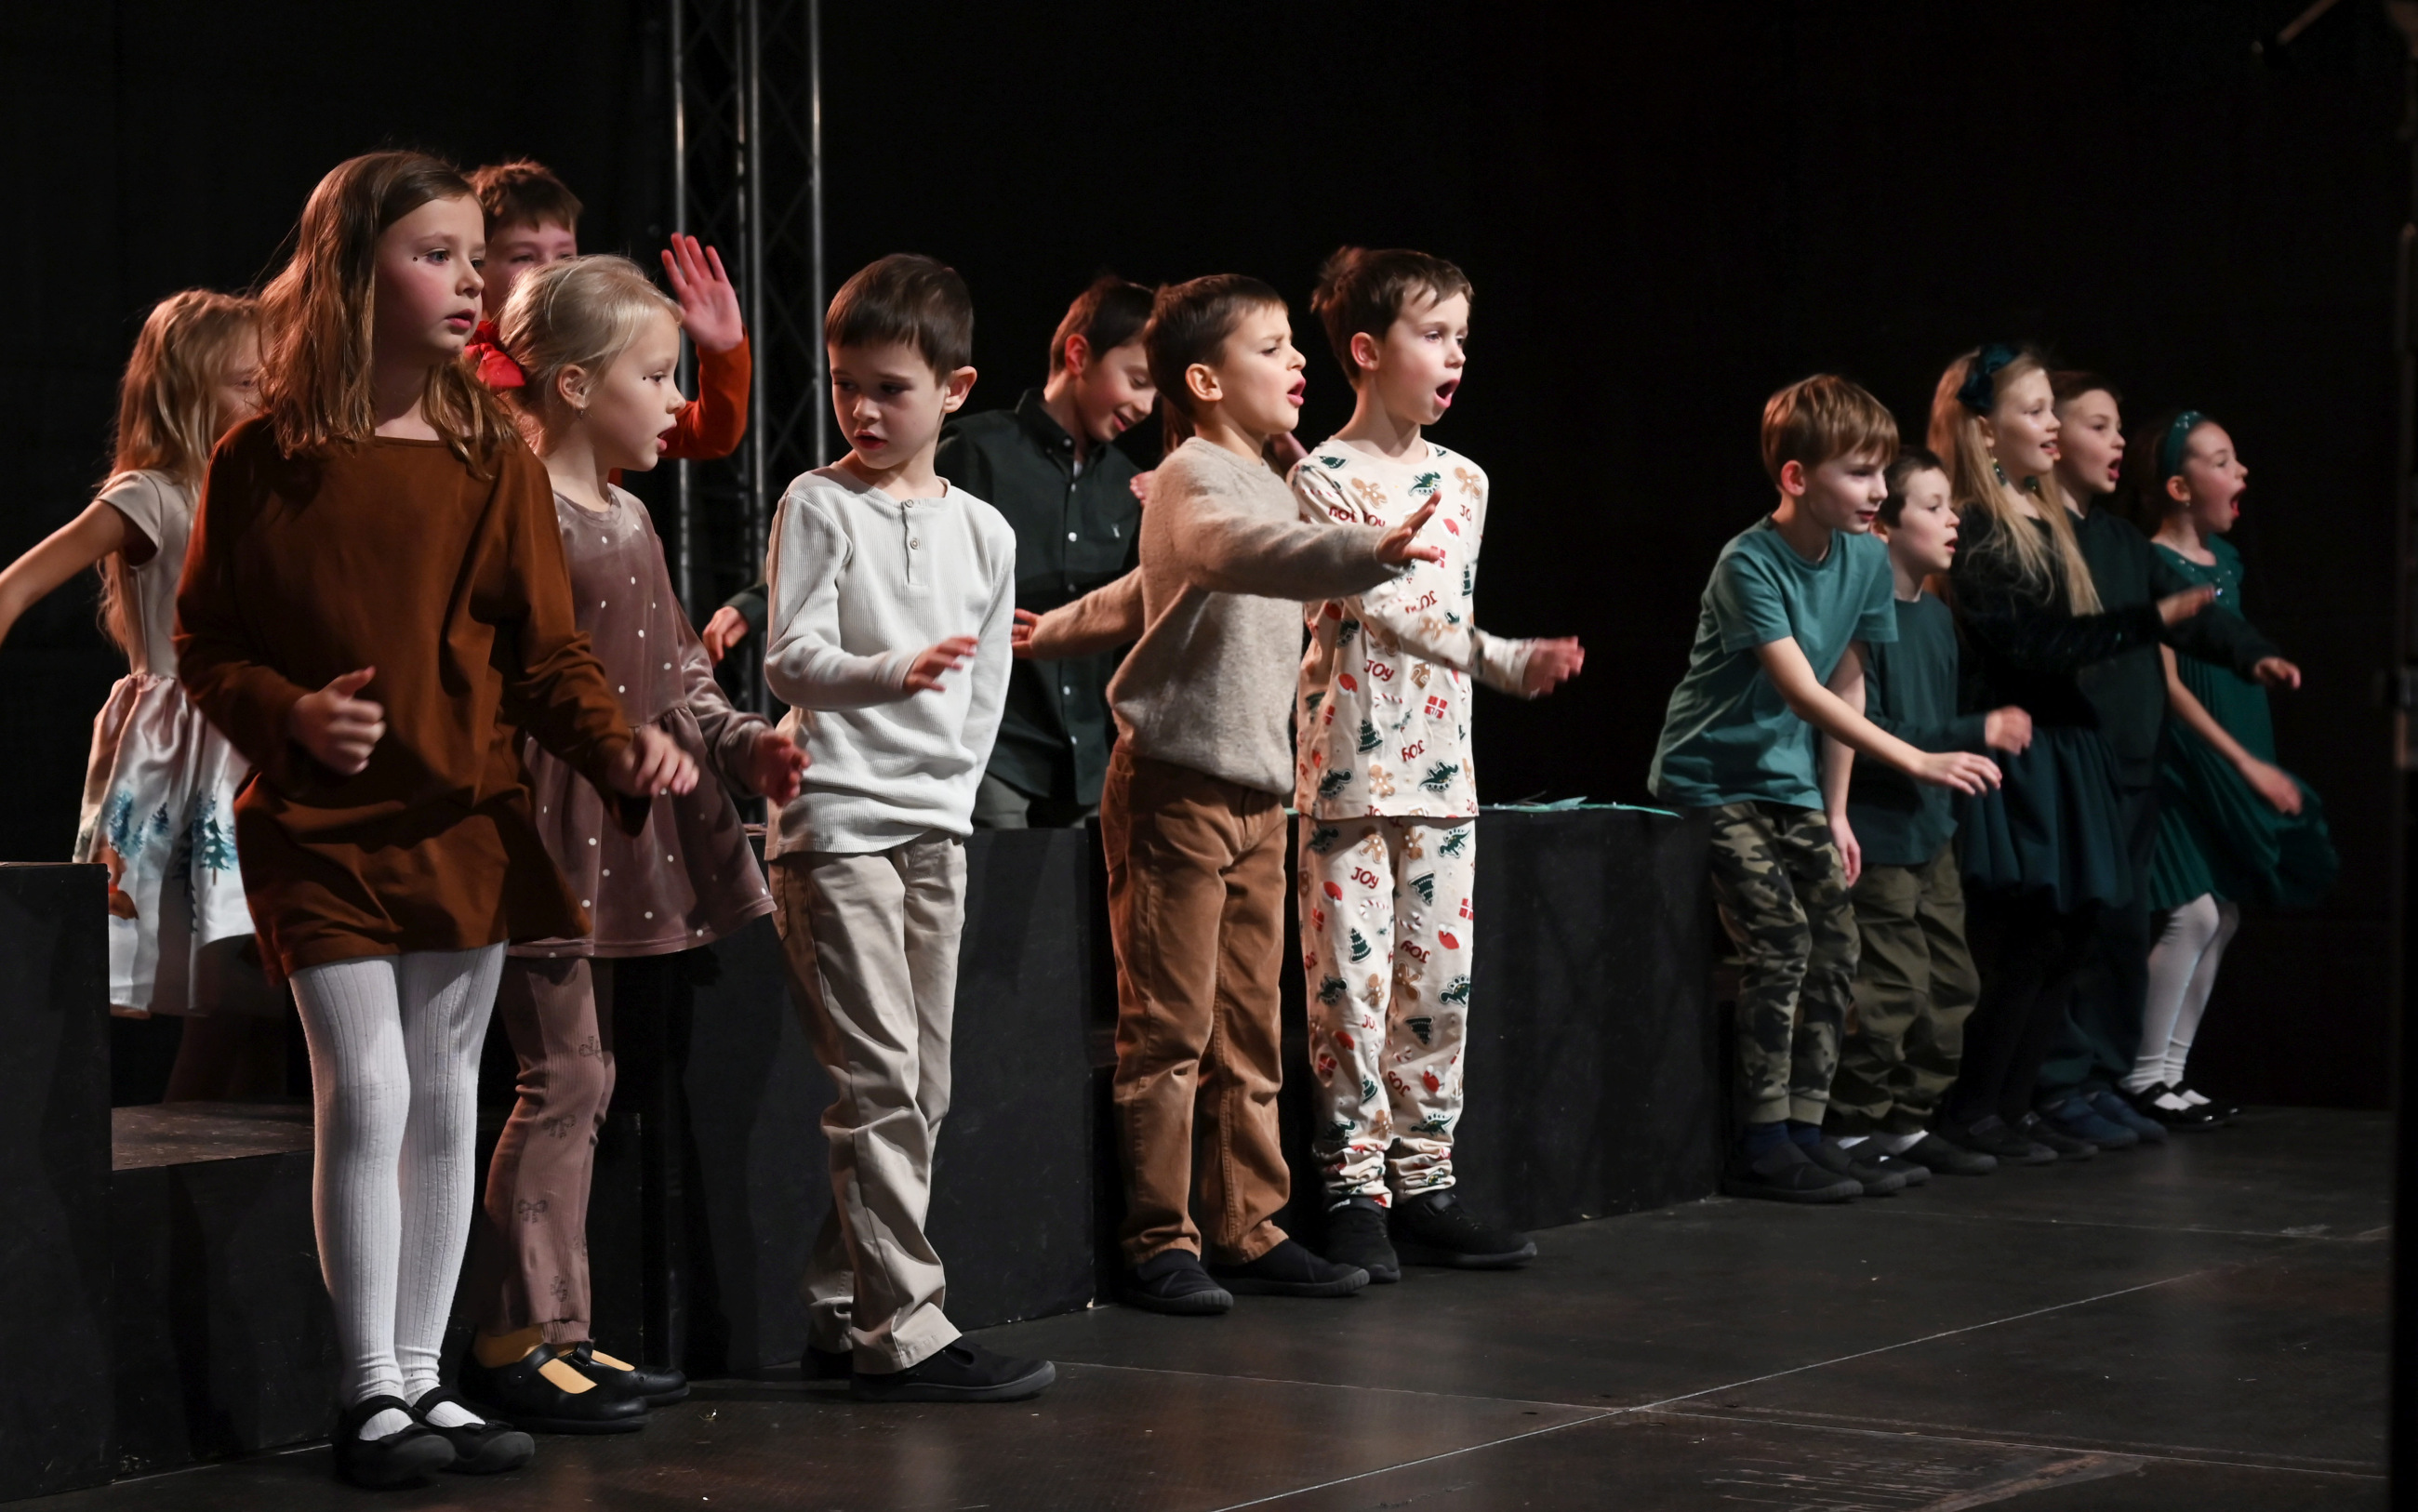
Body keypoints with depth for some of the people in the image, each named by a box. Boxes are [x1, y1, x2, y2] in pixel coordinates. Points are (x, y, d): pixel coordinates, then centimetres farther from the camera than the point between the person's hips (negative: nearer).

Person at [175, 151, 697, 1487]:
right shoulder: (261, 462, -5)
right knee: (365, 1093, -8)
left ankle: (422, 1374, 20)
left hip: (468, 824, 4)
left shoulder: (494, 460, 3)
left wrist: (619, 746, -17)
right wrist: (290, 714, -17)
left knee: (445, 1101, 9)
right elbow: (203, 643, 1)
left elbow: (546, 649, 1)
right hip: (319, 826, -3)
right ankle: (370, 1389, 4)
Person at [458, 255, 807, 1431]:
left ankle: (556, 1331, 19)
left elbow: (676, 667, 22)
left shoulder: (629, 520, 16)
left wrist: (741, 743, 7)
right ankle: (514, 1338, 0)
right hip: (549, 825, -9)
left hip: (620, 831, 9)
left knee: (582, 1077, 12)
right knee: (562, 1072, -7)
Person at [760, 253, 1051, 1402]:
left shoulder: (982, 530, 11)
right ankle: (902, 1331, -10)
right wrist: (894, 673, -29)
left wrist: (950, 781, 6)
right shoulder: (819, 506, -2)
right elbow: (791, 661, -12)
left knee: (920, 1087, 8)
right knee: (879, 1079, -10)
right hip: (834, 819, -6)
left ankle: (841, 1307, 17)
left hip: (934, 823, 6)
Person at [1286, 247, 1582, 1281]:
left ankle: (1423, 1182, 15)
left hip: (1441, 761, 6)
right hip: (1350, 764, -6)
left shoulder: (1463, 481, 12)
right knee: (1351, 979, -4)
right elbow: (1383, 607, -15)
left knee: (1438, 979, 7)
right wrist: (1505, 661, -20)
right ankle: (1354, 1189, 4)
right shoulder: (1324, 479, -7)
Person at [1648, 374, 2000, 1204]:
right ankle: (1763, 1143, -12)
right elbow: (1802, 693, -31)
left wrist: (1835, 809, 6)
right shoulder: (1749, 565, -22)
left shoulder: (1866, 558, -1)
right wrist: (1919, 762, -38)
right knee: (1780, 939, -17)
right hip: (1709, 778, -7)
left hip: (1786, 780, 8)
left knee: (1835, 944, 3)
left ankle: (1806, 1129, 11)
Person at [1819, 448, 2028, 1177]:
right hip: (1879, 836, -9)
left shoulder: (1936, 616, 11)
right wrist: (1972, 734, -21)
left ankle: (1909, 1122, 21)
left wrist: (1985, 734, 6)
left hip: (1930, 829, 9)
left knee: (1950, 983, 11)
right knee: (1889, 990, -7)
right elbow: (1864, 737, -21)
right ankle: (1852, 1129, 4)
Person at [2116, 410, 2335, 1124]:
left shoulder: (2225, 559, 12)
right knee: (2193, 911, -13)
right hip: (2180, 761, -8)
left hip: (2229, 763, 8)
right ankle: (2144, 1076, -4)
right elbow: (2168, 685, -17)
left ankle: (2171, 1072, 13)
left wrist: (2262, 665, 4)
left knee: (2223, 917, 6)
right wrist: (2248, 764, -18)